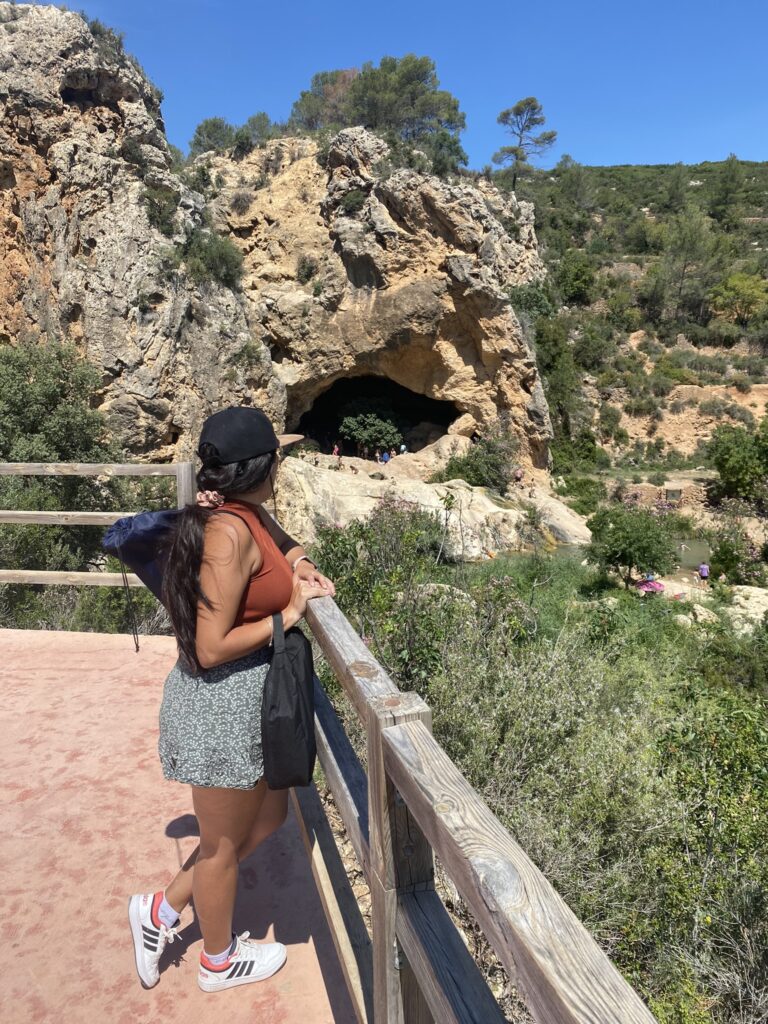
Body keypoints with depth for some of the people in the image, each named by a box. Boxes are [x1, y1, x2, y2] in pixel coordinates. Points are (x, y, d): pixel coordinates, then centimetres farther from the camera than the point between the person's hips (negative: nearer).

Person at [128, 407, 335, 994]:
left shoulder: (249, 514, 2)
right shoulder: (230, 531, -25)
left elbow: (280, 548, 24)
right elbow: (211, 647, -25)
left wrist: (299, 567, 3)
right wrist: (288, 615, -17)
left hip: (249, 697, 9)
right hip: (223, 701, -9)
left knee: (269, 816, 25)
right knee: (223, 845, 16)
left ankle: (162, 910, 42)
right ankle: (219, 961, 44)